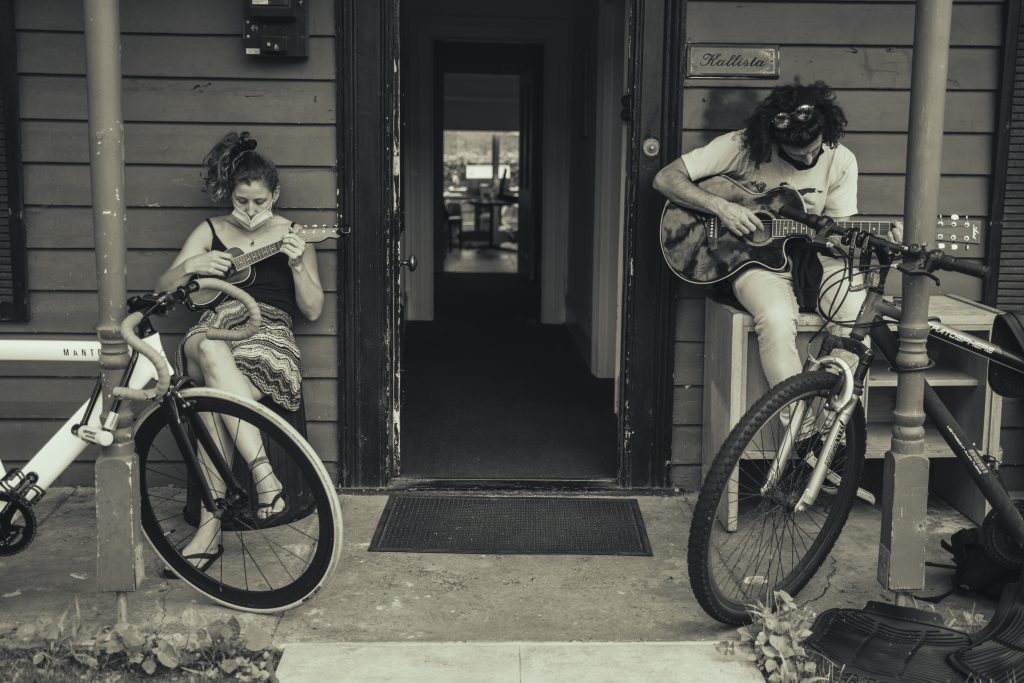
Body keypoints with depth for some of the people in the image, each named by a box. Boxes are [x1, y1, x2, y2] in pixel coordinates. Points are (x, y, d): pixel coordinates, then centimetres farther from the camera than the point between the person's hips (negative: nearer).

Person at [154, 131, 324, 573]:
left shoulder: (292, 235, 13)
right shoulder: (210, 232, 17)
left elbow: (313, 310, 8)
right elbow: (163, 290, 11)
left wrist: (298, 263, -9)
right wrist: (190, 266, -11)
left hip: (268, 335, -1)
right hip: (214, 329, 2)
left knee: (213, 398, -35)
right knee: (211, 353, -40)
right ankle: (264, 476, -44)